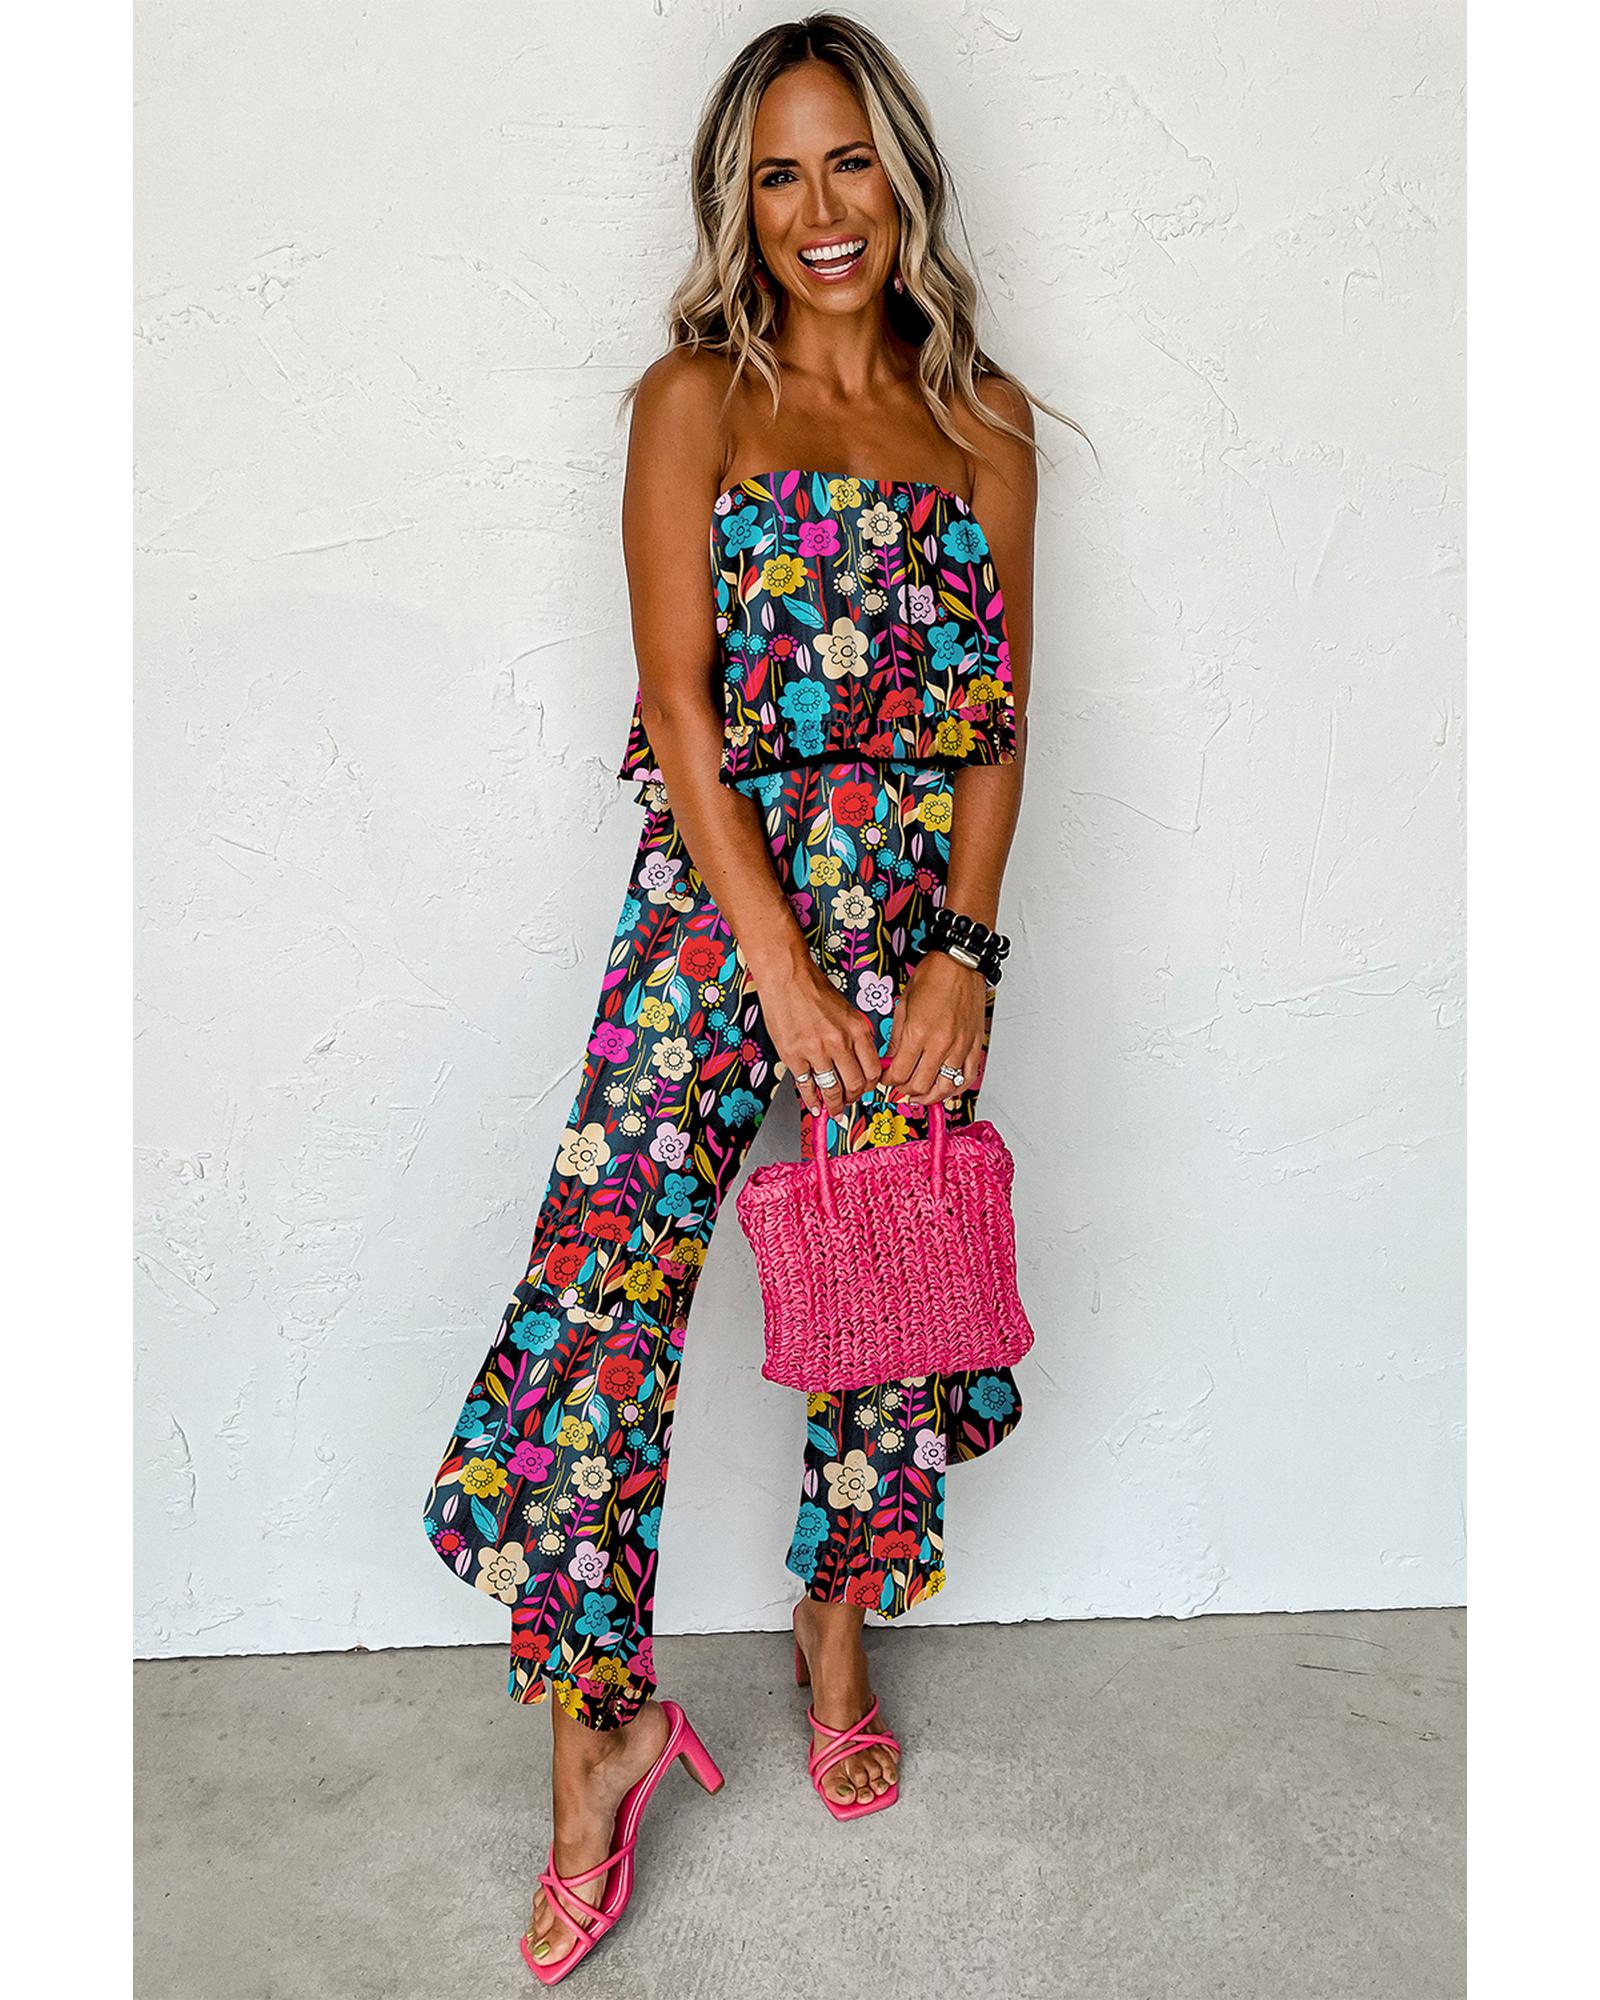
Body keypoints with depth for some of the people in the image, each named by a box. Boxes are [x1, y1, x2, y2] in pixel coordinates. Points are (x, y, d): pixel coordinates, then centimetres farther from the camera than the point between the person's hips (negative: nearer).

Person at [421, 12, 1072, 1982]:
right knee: (599, 1294, -9)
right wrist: (783, 969, -13)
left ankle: (837, 1624, 35)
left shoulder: (986, 422, 11)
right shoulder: (697, 397, 4)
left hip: (919, 922, 3)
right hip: (719, 895, -2)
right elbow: (677, 698, -5)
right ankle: (600, 1718, 11)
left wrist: (963, 952, -6)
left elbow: (1000, 715, 6)